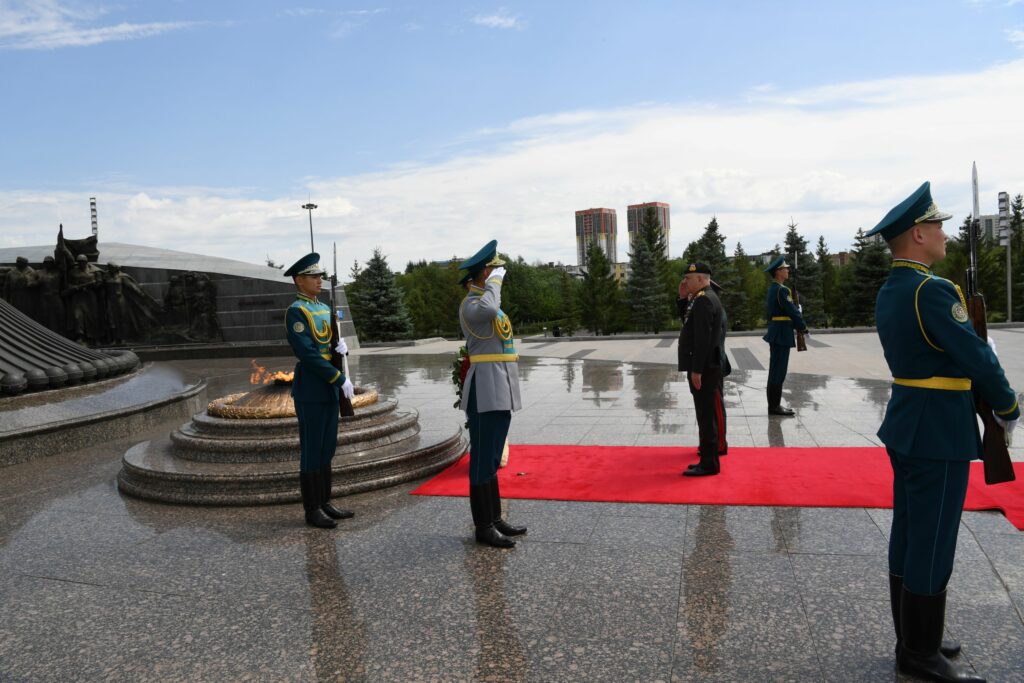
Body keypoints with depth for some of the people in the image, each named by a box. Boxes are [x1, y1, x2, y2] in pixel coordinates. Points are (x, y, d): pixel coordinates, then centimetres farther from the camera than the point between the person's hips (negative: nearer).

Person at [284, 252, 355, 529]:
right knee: (312, 450, -1)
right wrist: (341, 379, -21)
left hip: (329, 388, 8)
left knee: (327, 447, 12)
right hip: (310, 389, -8)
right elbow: (308, 354, -20)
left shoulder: (325, 309, 15)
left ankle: (325, 503, 21)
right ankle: (312, 510, 8)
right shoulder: (295, 312, -12)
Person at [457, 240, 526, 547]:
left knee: (492, 458, 14)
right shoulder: (470, 303, -12)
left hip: (501, 392, 10)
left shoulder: (488, 300, 19)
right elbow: (488, 310, -37)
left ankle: (495, 518, 22)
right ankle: (484, 527, 4)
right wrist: (494, 281, -19)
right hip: (486, 391, -10)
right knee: (483, 458, -3)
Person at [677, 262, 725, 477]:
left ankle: (709, 463, 0)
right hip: (706, 367, 11)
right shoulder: (706, 298, 17)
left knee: (706, 415, -5)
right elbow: (689, 324, 16)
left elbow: (703, 338, -23)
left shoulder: (703, 300, -16)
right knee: (706, 414, 16)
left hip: (703, 368, -11)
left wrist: (696, 370, -23)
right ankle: (708, 452, 26)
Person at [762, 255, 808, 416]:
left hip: (775, 332, 10)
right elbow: (792, 311, -16)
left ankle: (774, 404, 18)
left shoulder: (772, 288, 14)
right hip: (782, 334, -10)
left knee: (776, 370, 13)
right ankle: (774, 406, -1)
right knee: (778, 371, -5)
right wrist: (804, 328, -3)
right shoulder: (782, 290, -16)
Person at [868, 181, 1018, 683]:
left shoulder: (889, 292, 10)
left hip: (909, 426, 10)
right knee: (932, 543, 1)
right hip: (939, 432, -10)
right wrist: (1008, 409, -1)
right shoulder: (932, 291, -20)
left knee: (908, 536, 16)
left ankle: (913, 640, 29)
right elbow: (976, 357, -16)